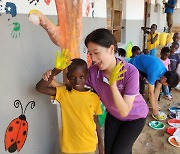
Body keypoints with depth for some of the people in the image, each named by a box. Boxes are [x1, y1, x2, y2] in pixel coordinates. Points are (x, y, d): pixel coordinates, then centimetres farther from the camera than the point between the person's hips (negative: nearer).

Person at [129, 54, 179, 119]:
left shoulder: (164, 72, -13)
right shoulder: (154, 73, -38)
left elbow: (158, 88, -4)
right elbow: (151, 92, -32)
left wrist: (155, 103, -3)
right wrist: (155, 109, -24)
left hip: (143, 64, 8)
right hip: (134, 64, -7)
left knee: (155, 84, 2)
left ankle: (151, 102, 16)